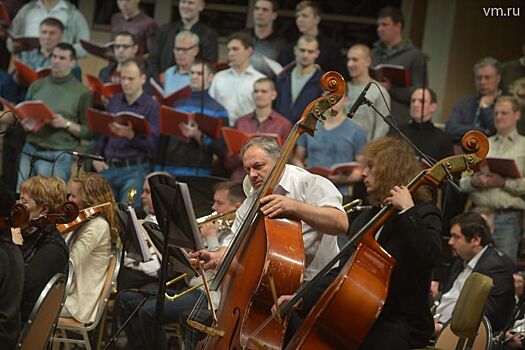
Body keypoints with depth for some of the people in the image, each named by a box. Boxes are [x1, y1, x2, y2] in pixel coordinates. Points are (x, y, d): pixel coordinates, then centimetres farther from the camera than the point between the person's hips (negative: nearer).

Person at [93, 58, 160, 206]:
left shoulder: (152, 106, -2)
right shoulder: (114, 102, 15)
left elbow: (152, 144, -11)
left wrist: (131, 135, -26)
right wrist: (96, 158, 6)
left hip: (134, 170, -5)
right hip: (108, 167, 5)